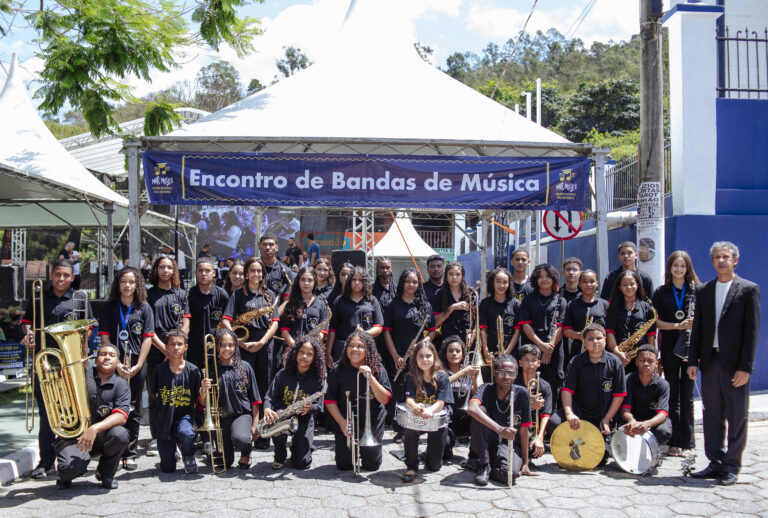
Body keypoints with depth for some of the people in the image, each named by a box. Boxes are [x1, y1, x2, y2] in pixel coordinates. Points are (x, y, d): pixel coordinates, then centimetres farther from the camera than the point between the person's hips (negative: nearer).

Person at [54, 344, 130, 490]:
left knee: (120, 434, -32)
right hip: (73, 433, -1)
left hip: (101, 435, 2)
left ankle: (106, 473, 0)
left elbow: (122, 416, -14)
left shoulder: (121, 384, 2)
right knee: (71, 468, -31)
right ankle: (67, 474, 12)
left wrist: (95, 428, -29)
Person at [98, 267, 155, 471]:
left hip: (137, 365, 0)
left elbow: (147, 338, 1)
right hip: (114, 364, 0)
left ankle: (129, 454, 12)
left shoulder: (144, 308, 6)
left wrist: (137, 366, -8)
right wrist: (116, 364, -9)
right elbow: (104, 337, 1)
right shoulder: (109, 307, 7)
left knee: (133, 409, 5)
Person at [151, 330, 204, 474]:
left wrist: (203, 392, -21)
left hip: (185, 415, -1)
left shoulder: (193, 371, -5)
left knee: (186, 434, -38)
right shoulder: (159, 370, -3)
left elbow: (202, 403, -3)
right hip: (164, 419, 1)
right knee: (168, 469, -1)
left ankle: (188, 456, -1)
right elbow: (155, 396, 11)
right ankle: (172, 449, 36)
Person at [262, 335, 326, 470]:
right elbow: (269, 396, -5)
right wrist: (267, 409, -28)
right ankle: (280, 456, -2)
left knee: (302, 464, -12)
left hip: (304, 420, 0)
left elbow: (318, 405, -4)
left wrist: (309, 407, -28)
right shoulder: (283, 374, -3)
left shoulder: (318, 379, -5)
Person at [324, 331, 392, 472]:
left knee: (372, 465, 0)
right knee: (344, 465, 1)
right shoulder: (338, 371, -6)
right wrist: (341, 421, -14)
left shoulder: (377, 369, -6)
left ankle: (366, 449, 33)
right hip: (346, 422, 0)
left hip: (372, 424, 0)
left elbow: (384, 399, -13)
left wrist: (370, 378, -23)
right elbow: (330, 401, -4)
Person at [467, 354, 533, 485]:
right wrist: (500, 430, -45)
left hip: (509, 444, 0)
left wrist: (525, 463, -4)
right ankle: (484, 465, -15)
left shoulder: (521, 394, -8)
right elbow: (472, 408, -35)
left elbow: (523, 429, -3)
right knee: (480, 411, -27)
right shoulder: (486, 389, -12)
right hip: (486, 443, 1)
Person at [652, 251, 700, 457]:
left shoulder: (697, 290, 6)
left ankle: (686, 442, 9)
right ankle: (674, 442, 10)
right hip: (669, 346, 1)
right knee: (673, 394, 4)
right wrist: (678, 326, -12)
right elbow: (656, 322, 1)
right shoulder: (661, 292, 7)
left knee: (687, 395, 1)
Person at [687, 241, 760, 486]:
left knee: (737, 417, 4)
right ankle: (715, 462, 19)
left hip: (735, 364, -4)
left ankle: (731, 466, 14)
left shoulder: (749, 289, -1)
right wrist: (693, 360, 4)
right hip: (710, 361, 4)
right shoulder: (703, 291, 11)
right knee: (712, 416, 9)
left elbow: (752, 330, -6)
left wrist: (745, 366, -12)